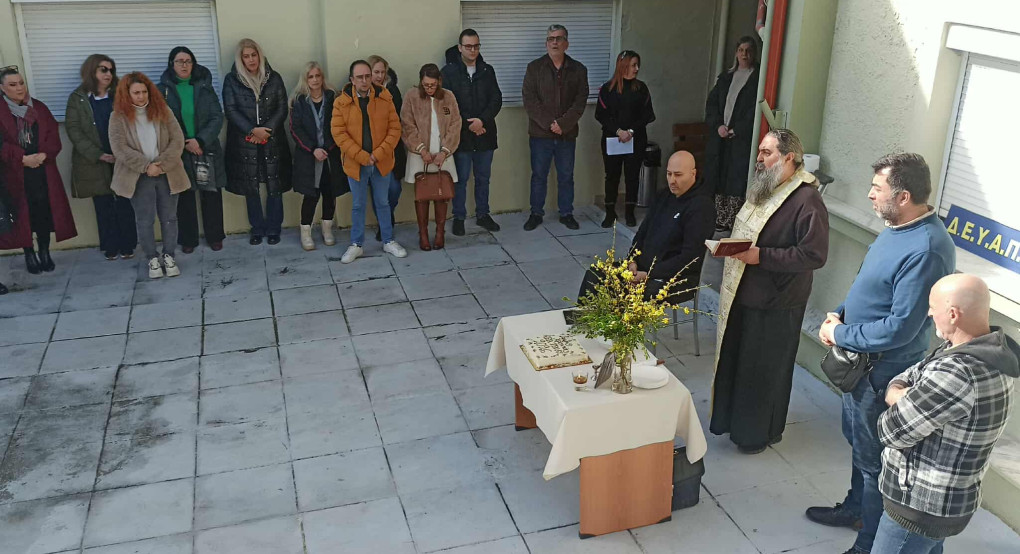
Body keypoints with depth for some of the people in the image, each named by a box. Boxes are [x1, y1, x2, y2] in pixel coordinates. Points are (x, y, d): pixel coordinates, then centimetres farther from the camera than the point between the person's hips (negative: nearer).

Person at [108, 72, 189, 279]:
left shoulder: (162, 111, 2)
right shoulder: (119, 116, -3)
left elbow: (177, 140, -4)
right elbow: (120, 149, -11)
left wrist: (162, 164, -15)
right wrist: (146, 166, -17)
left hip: (166, 175, 2)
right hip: (139, 177, -2)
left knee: (169, 218, 7)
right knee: (145, 221, 4)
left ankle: (168, 256, 20)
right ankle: (153, 259, 16)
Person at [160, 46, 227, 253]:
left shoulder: (204, 87, 3)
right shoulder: (163, 90, 0)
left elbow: (217, 118, -4)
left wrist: (200, 140, -16)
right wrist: (184, 143, -14)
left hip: (207, 149, 1)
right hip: (179, 152, -1)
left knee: (211, 195, 5)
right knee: (184, 197, 6)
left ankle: (215, 236, 19)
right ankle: (188, 239, 18)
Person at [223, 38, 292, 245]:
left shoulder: (274, 78, 6)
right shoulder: (231, 80, 3)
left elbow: (282, 109, 2)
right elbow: (231, 111, -4)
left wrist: (266, 131, -11)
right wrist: (252, 131, -15)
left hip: (272, 142, 0)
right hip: (244, 143, 0)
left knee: (274, 186, 2)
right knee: (250, 188, 6)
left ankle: (273, 229, 15)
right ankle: (257, 228, 19)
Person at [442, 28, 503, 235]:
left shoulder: (487, 70, 8)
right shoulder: (449, 71, -4)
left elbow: (496, 99, 3)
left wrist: (482, 120, -13)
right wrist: (468, 125, -13)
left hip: (485, 134, 4)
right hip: (460, 135, -4)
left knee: (483, 178, 12)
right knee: (461, 179, 4)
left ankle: (482, 215, 25)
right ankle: (459, 218, 15)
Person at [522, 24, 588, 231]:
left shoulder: (578, 70, 4)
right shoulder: (534, 68, 1)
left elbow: (580, 102, -3)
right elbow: (529, 100, -7)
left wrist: (563, 124, -15)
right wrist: (548, 123, -16)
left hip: (567, 134, 1)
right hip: (540, 133, -1)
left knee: (566, 176, 10)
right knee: (538, 175, 7)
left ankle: (566, 213, 22)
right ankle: (536, 213, 18)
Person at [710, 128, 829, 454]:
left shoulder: (807, 200, -20)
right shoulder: (764, 189, 9)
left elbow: (814, 254, -26)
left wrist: (761, 256, -29)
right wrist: (729, 248, 7)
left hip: (775, 304, -9)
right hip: (743, 294, 9)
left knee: (765, 371, 7)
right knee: (734, 361, 19)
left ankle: (760, 433, 25)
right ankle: (732, 418, 37)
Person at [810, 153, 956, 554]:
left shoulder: (926, 251, -30)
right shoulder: (898, 228, 1)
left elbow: (900, 328, -30)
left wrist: (840, 335, -18)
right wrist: (840, 314, -1)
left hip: (883, 372, -10)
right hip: (860, 360, 10)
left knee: (874, 459, 8)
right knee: (858, 441, 27)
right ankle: (855, 507, 49)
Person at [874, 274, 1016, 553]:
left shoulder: (956, 374, -34)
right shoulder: (985, 351, -1)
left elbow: (891, 431, -25)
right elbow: (898, 384, 4)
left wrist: (900, 398, -5)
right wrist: (905, 397, -18)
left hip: (921, 507, -9)